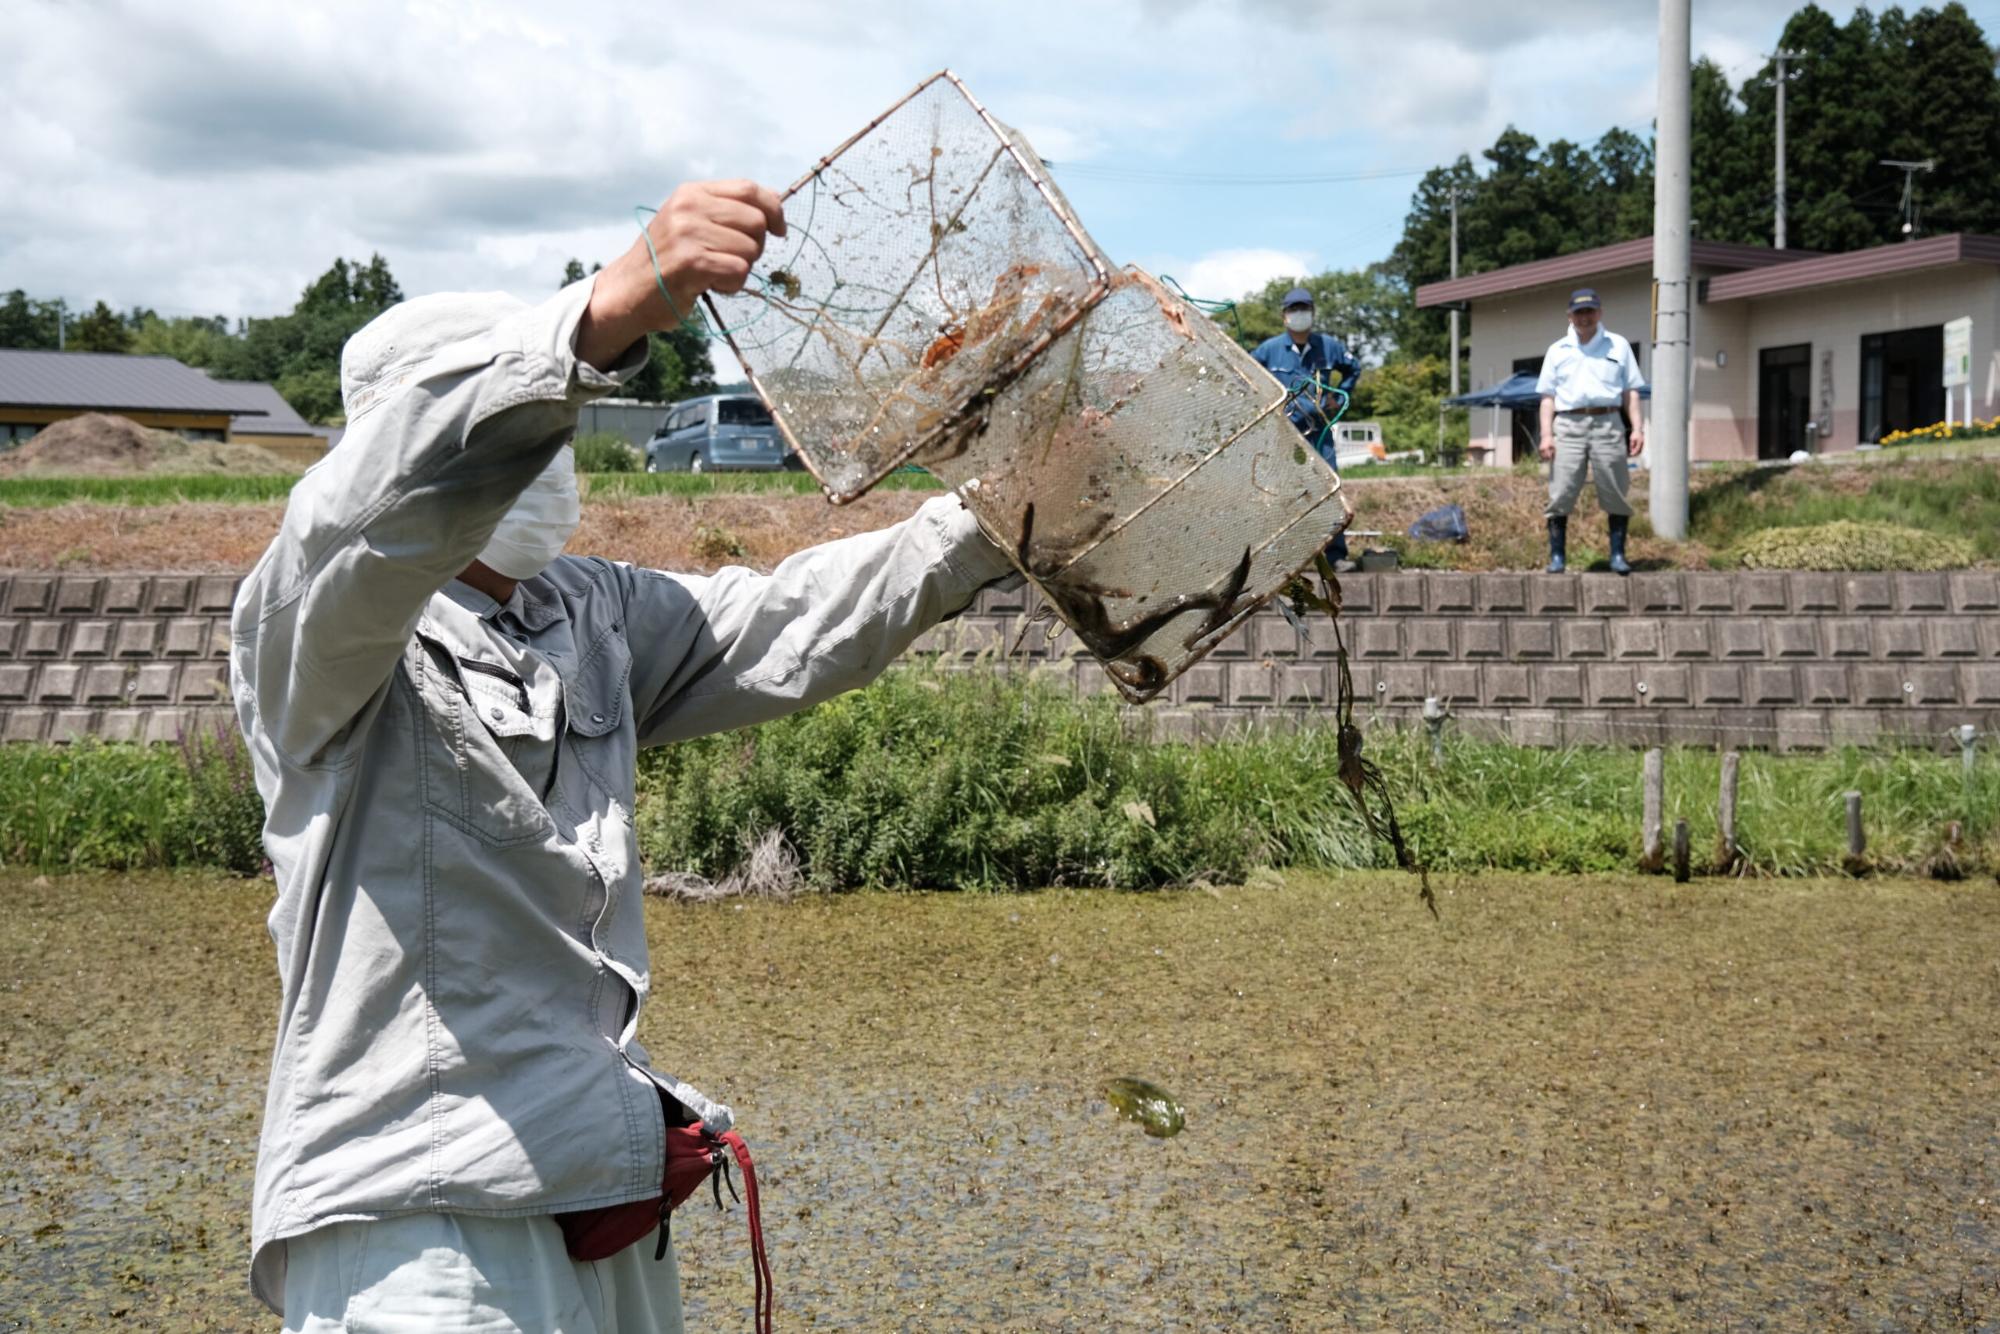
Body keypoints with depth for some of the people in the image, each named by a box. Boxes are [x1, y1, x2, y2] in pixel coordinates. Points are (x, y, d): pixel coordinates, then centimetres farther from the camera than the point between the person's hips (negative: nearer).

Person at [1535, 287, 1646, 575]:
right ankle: (1557, 556, -2)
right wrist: (1546, 434, -1)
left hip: (1608, 423, 0)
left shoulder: (1618, 346, 15)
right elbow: (1548, 396, 11)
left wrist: (1637, 428, 0)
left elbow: (1630, 390, 12)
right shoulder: (1557, 351, 15)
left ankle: (1618, 555, 5)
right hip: (1568, 424, 0)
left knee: (1615, 494, -1)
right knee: (1561, 494, -7)